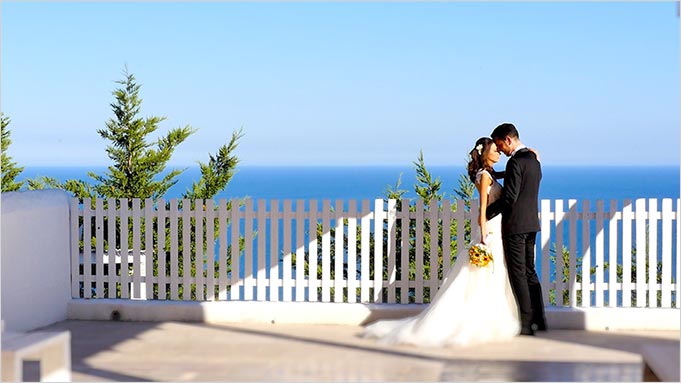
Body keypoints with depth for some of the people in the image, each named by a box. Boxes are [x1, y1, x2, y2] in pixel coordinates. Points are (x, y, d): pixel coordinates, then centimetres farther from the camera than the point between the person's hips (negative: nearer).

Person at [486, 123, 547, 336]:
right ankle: (539, 320, 16)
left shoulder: (515, 161, -17)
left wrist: (487, 213, -10)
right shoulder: (533, 160, 13)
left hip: (515, 225, -9)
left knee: (518, 274, -4)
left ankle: (526, 324, -2)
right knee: (529, 272, 14)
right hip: (531, 223, 9)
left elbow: (509, 197, -21)